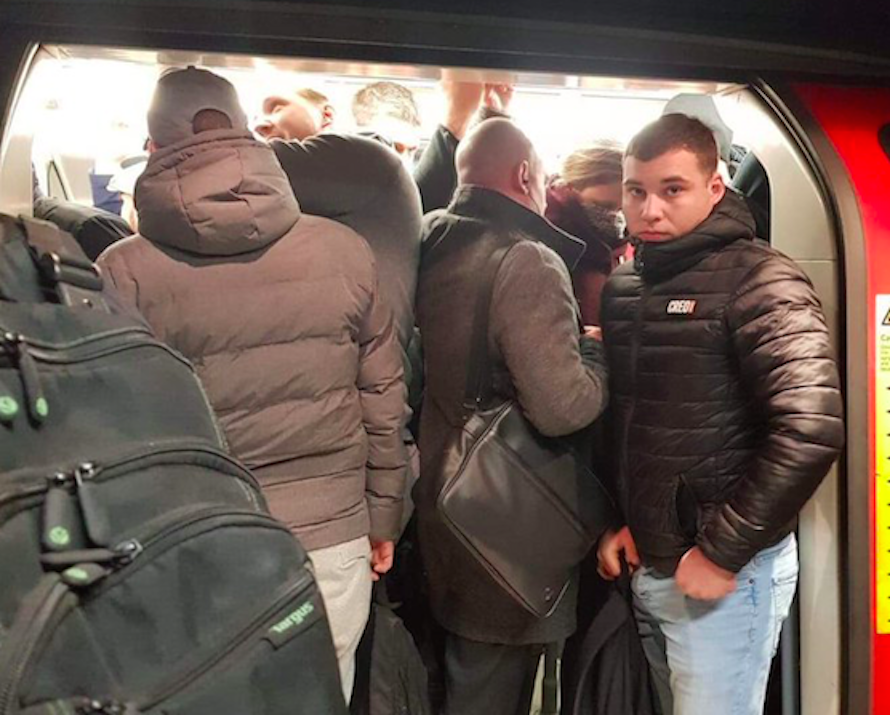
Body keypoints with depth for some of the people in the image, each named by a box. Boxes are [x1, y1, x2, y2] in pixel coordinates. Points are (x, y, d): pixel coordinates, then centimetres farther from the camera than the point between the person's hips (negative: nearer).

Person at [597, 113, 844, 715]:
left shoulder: (759, 280, -13)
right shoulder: (623, 288, 8)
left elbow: (811, 430, -23)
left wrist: (722, 553, -19)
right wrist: (617, 521, 7)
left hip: (724, 573, -6)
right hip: (647, 566, 6)